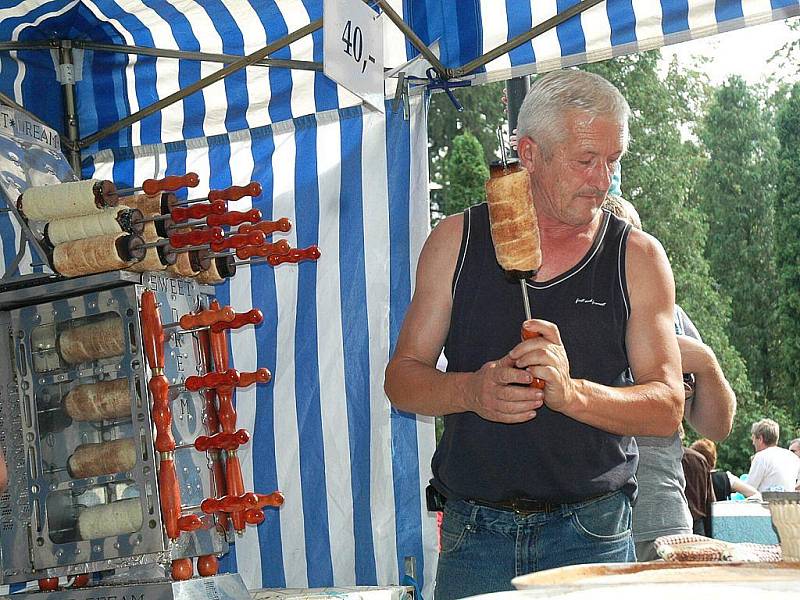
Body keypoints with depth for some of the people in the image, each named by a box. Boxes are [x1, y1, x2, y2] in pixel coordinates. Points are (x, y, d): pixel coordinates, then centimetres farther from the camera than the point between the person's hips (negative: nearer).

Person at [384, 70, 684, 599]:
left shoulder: (638, 257, 2)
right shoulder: (457, 240, 4)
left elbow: (668, 407, -5)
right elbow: (402, 379, 4)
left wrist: (572, 392, -23)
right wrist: (470, 390, -17)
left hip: (591, 534, 0)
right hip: (475, 531, 1)